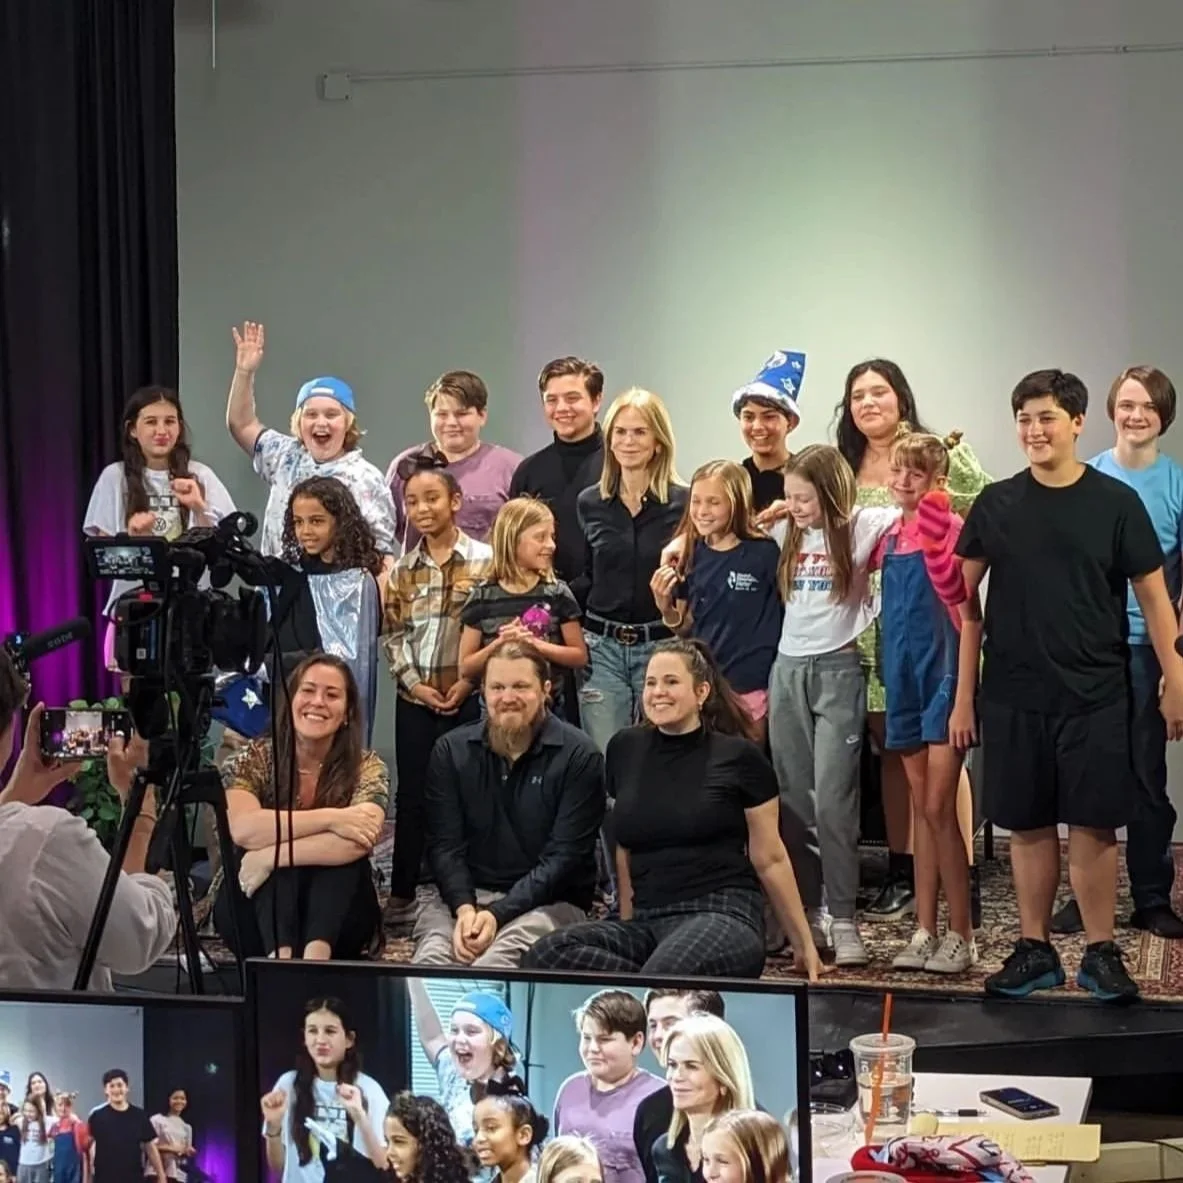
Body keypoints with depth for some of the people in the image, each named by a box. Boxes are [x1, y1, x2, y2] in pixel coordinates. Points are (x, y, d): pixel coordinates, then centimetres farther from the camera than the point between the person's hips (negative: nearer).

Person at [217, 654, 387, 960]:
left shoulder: (366, 767, -6)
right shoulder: (253, 760, -5)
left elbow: (358, 842, -26)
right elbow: (242, 830, -26)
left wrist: (270, 857, -30)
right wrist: (329, 818, -28)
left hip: (334, 916, 1)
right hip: (254, 908, -1)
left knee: (343, 852, -27)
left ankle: (317, 956, -49)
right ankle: (280, 956, -51)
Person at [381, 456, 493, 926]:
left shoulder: (484, 561, -3)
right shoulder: (403, 569, 9)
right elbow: (392, 634, 8)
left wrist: (468, 682, -11)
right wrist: (415, 683, -4)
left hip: (469, 699, -3)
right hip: (415, 699, 3)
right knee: (412, 795, 7)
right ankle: (402, 894, 13)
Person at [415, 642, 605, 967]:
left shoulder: (579, 757, -3)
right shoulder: (451, 751, 8)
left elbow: (564, 857, -9)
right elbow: (444, 845, 2)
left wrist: (497, 914, -20)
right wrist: (464, 909, -18)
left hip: (547, 900, -2)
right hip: (462, 893, 3)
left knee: (495, 963, -36)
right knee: (432, 958, -31)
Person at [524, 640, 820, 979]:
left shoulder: (739, 757, 1)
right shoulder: (625, 749, 12)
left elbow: (770, 859, 6)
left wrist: (804, 944, 10)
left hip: (723, 916, -5)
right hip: (646, 922, 5)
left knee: (666, 971, -41)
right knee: (546, 955, -25)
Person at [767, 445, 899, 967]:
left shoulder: (860, 527, -4)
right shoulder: (788, 532, 10)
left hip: (836, 670, -5)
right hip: (788, 670, 5)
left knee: (833, 801, -9)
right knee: (794, 801, 7)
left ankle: (842, 919, -4)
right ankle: (807, 909, 15)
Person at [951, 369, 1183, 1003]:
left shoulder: (1116, 502, -2)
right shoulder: (996, 505, 3)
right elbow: (966, 601, 7)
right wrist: (964, 695, 4)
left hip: (1094, 695, -2)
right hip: (1013, 696, 2)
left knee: (1092, 825, -1)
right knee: (1028, 826, 8)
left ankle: (1100, 954, 11)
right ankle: (1034, 950, 19)